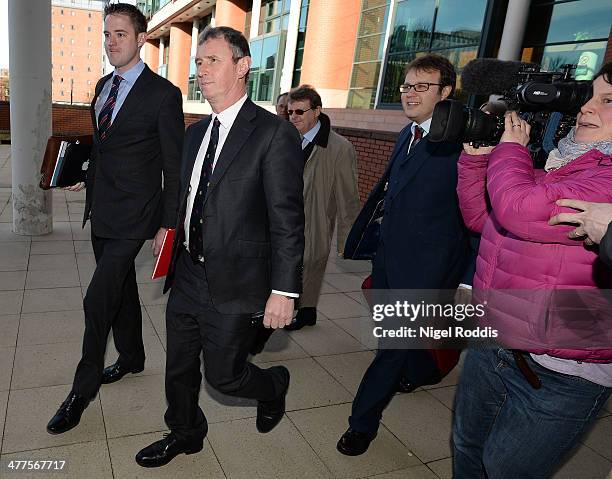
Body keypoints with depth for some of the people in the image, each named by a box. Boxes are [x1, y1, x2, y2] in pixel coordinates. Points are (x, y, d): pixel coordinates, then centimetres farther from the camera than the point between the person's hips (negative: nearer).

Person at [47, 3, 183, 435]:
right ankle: (132, 357, 39)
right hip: (101, 210, 8)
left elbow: (175, 166, -11)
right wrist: (90, 180, 15)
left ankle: (83, 390, 12)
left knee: (98, 300, -6)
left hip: (133, 215, -7)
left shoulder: (163, 94, -12)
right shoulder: (103, 86, 11)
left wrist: (168, 225, -12)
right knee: (122, 291, 19)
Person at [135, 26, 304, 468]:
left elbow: (288, 221, -17)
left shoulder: (274, 134, -14)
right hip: (188, 277, 7)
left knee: (223, 375, 8)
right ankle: (184, 434, 45)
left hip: (234, 283, -7)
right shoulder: (196, 132, 10)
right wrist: (175, 249, 19)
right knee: (179, 367, 19)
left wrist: (284, 290, -18)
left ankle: (274, 386, 41)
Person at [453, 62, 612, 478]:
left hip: (556, 378, -8)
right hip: (492, 348, 8)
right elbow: (479, 216, 12)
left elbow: (519, 208, -36)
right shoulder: (558, 167, 7)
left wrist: (509, 149, -15)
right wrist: (477, 153, -1)